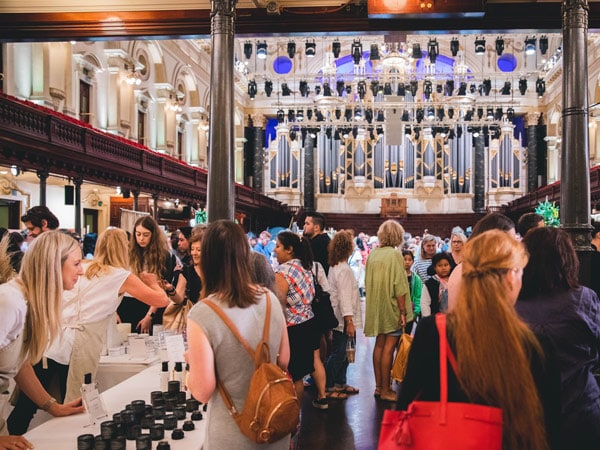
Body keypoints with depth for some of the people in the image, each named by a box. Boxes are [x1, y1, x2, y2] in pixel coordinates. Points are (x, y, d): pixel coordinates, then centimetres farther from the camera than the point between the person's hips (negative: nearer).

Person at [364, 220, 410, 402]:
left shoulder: (373, 253, 4)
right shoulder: (394, 254, -15)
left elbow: (367, 282, 11)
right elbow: (399, 286, -18)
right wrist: (403, 311, -14)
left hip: (376, 306, 7)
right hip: (391, 307, -7)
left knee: (379, 344, 14)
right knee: (388, 347, -2)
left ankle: (379, 386, 21)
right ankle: (385, 390, 3)